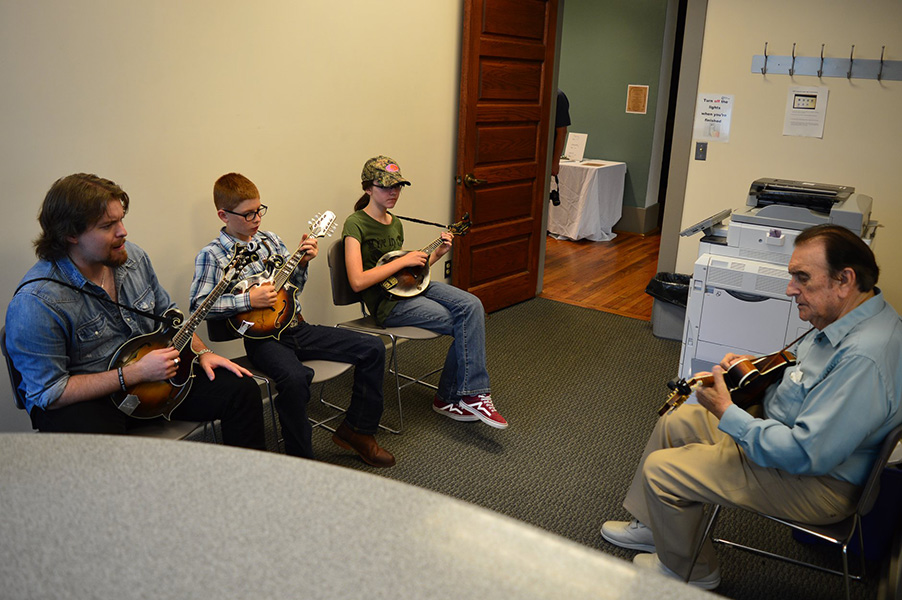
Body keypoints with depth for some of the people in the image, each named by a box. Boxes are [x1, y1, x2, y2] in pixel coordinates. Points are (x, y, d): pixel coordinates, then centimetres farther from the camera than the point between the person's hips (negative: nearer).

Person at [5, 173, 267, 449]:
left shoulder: (132, 256, -1)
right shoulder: (36, 302, -22)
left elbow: (168, 315, 14)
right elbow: (49, 393, -19)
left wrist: (201, 351, -1)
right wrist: (135, 373, -23)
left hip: (150, 373, 6)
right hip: (83, 400, -6)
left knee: (241, 389, -7)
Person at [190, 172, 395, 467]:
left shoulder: (270, 239, 14)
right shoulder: (212, 255, -3)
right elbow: (199, 305, -12)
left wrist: (302, 263, 1)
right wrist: (249, 300, -18)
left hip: (296, 327, 7)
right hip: (262, 336, -6)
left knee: (373, 348, -5)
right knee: (295, 378, -39)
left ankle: (356, 429, 8)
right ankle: (302, 460, -17)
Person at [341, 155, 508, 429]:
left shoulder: (395, 223, 15)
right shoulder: (356, 224, -10)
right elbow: (357, 281, -21)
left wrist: (437, 253, 9)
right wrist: (403, 261, -17)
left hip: (412, 287, 8)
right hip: (386, 302, -8)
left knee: (472, 305, -17)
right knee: (464, 325, -19)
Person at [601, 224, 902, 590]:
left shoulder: (864, 358, -35)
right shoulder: (843, 319, -2)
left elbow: (805, 453, -34)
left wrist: (726, 414, -25)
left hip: (818, 482, -10)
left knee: (660, 469, -9)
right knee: (676, 420, 15)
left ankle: (689, 572, 19)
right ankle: (651, 526, 31)